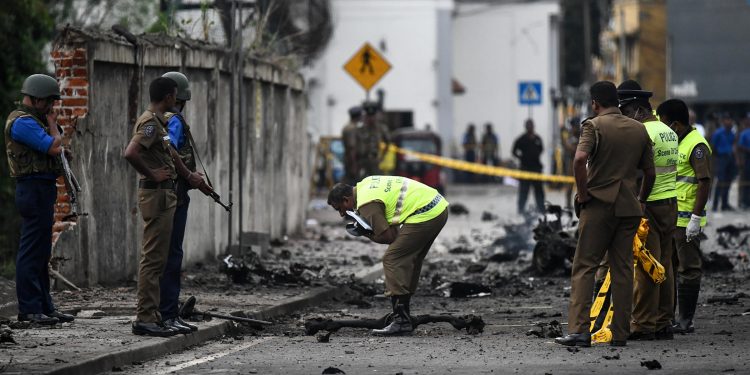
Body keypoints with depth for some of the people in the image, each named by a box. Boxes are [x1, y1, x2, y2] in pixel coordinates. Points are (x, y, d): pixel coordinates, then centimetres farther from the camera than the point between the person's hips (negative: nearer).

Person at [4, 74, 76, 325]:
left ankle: (44, 306, 17)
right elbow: (54, 147, -19)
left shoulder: (32, 120, 19)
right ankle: (29, 309, -10)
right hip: (34, 189, -11)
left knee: (41, 253, 13)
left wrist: (51, 124, 11)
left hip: (42, 190, 11)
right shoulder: (23, 122, -14)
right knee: (32, 252, -10)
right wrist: (52, 124, -6)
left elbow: (53, 148, 21)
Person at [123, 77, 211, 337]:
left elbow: (170, 154, 28)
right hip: (156, 195, -11)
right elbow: (130, 153, -29)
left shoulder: (158, 122, 17)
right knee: (153, 258, -10)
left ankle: (151, 316, 15)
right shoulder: (150, 123, -15)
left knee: (156, 258, 12)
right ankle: (145, 318, -10)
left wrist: (190, 177, 33)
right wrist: (151, 175, -19)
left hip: (163, 194, 11)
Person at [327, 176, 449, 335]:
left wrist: (366, 234, 4)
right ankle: (404, 315, 20)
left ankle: (401, 322, -12)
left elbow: (388, 236, -15)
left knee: (392, 260, -9)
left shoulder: (366, 203, -13)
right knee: (408, 262, 17)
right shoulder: (365, 184, 17)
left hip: (425, 214, -10)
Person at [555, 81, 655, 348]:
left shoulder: (594, 125, -6)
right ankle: (620, 334, 7)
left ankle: (579, 330, -12)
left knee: (584, 267, -2)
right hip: (628, 207, 4)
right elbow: (650, 173, 11)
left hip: (598, 205, -4)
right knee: (622, 270, 8)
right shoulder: (639, 129, 10)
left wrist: (582, 193, -12)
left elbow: (580, 159, -23)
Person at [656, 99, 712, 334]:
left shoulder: (697, 146, -14)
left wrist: (695, 218, -22)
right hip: (669, 218, 10)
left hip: (686, 220, -10)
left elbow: (705, 183, -20)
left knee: (688, 269, -3)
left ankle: (686, 321, 0)